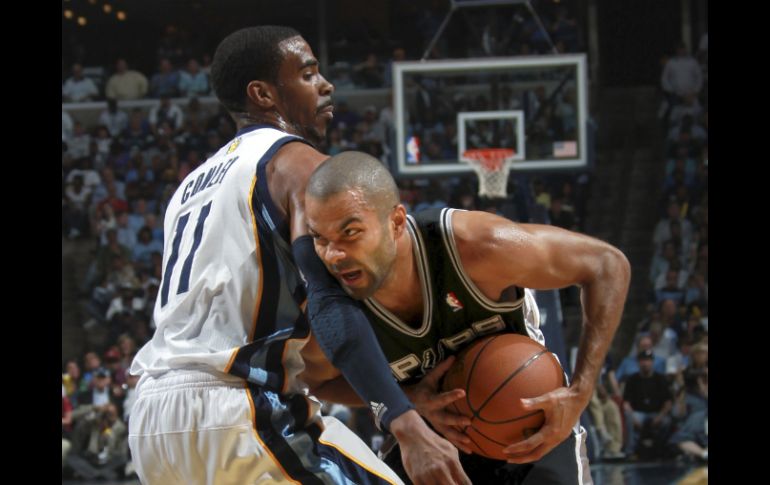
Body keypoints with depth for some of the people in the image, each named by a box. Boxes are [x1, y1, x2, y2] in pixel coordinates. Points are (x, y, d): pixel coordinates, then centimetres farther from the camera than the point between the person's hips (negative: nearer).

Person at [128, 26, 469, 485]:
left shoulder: (194, 184, 25)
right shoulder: (298, 164, -1)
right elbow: (330, 305, -17)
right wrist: (408, 427, -27)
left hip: (151, 421, 9)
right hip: (235, 412, -9)